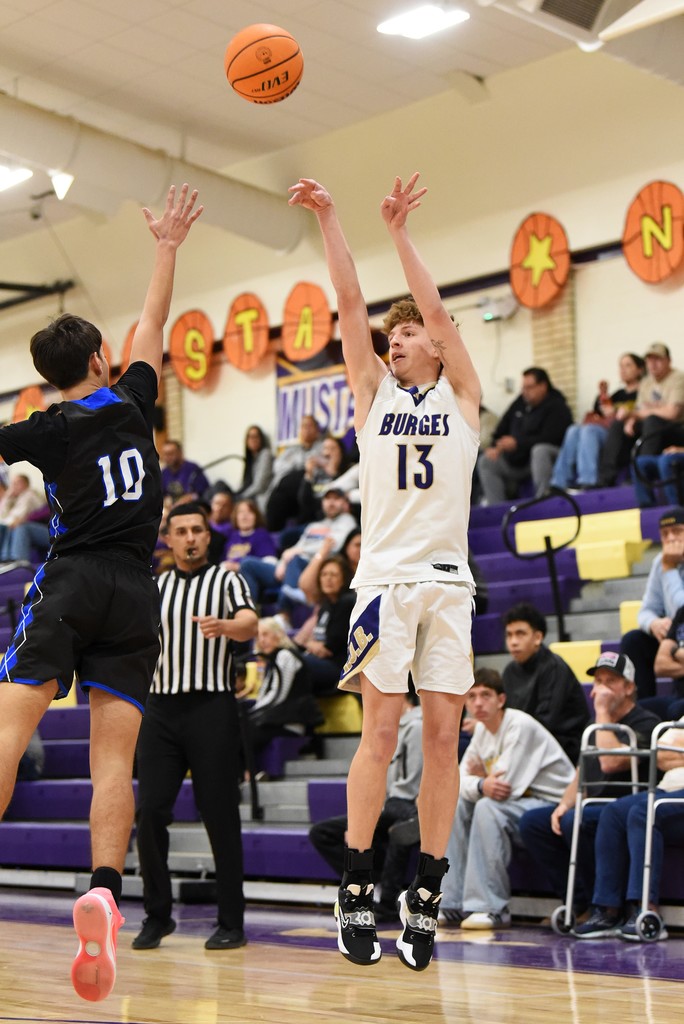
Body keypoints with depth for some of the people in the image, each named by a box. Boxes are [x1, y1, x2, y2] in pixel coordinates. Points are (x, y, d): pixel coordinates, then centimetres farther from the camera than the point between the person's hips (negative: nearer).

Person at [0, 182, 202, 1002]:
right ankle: (103, 890, -21)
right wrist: (167, 247, 37)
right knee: (114, 758, -4)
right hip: (135, 594, 3)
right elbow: (154, 321, 25)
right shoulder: (133, 402, 10)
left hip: (70, 583, -2)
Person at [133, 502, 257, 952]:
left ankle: (232, 922, 3)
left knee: (221, 816, -4)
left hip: (211, 708, -4)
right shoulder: (154, 588, 17)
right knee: (150, 811, -2)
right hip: (162, 708, 4)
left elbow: (249, 624, -15)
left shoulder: (226, 580, 4)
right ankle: (158, 915, 12)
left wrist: (223, 626, -36)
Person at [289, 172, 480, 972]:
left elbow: (437, 309, 1)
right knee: (381, 731, -6)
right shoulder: (373, 390, 13)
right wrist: (327, 217, -3)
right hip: (386, 576, -1)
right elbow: (350, 303, 4)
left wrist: (399, 232, -2)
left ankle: (425, 896, 5)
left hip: (448, 581, 1)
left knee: (442, 737, -1)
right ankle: (356, 891, 0)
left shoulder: (461, 396, 12)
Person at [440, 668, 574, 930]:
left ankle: (490, 907, -26)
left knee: (487, 808, -30)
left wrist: (480, 778, -5)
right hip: (518, 803, 9)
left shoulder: (520, 726, -19)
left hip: (552, 805, -9)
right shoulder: (482, 729, 8)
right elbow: (460, 780, 5)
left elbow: (503, 786, -25)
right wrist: (480, 785, -18)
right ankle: (452, 903, 1)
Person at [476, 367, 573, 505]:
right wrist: (495, 447, -3)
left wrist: (517, 443, -24)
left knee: (539, 451, -39)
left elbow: (547, 439, -24)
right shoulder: (521, 402, 9)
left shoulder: (556, 407, -12)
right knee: (485, 462, 0)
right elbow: (503, 426, 16)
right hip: (517, 460, 8)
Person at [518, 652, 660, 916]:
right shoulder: (596, 724, 20)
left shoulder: (645, 723, -7)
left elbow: (610, 762, -23)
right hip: (592, 808, 9)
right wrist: (565, 804, 2)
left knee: (575, 822, -34)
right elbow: (581, 773, 22)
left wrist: (603, 712, -15)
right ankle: (583, 904, -7)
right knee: (531, 822, -7)